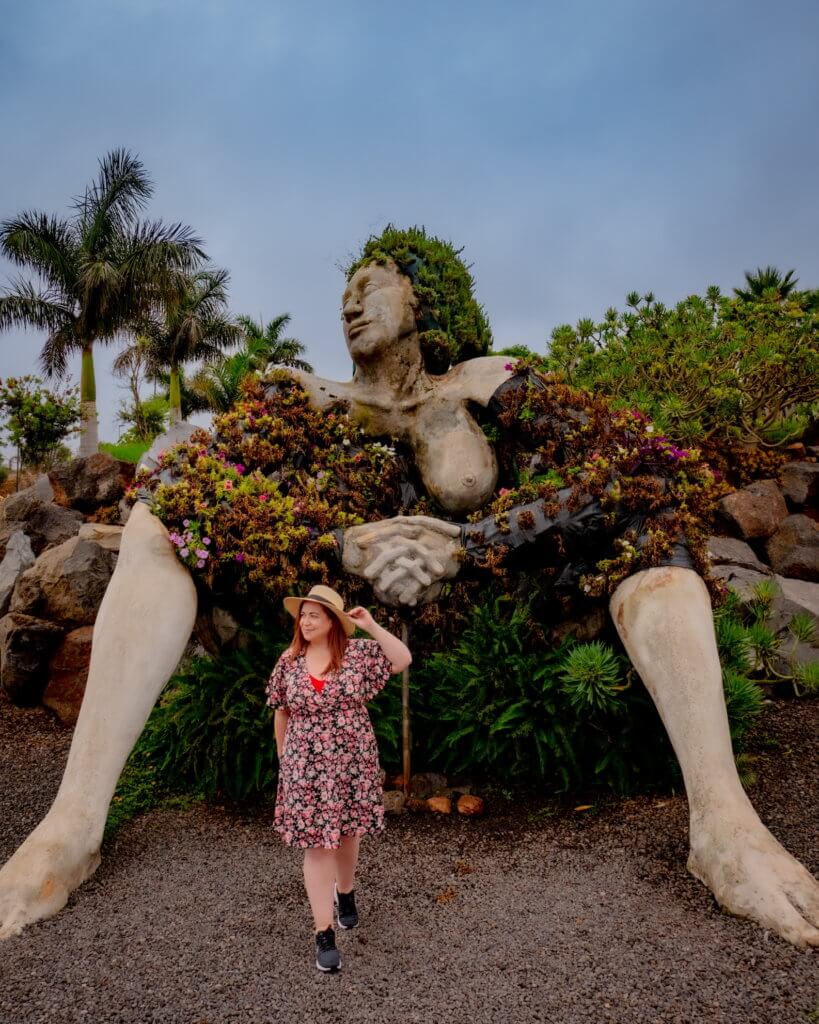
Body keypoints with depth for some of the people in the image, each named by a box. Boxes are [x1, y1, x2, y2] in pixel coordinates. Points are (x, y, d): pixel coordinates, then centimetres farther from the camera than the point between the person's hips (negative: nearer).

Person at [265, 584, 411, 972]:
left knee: (347, 834, 16)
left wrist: (371, 626, -18)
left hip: (352, 764, 0)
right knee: (316, 845, 1)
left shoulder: (358, 653, -7)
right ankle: (324, 934, 10)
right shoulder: (289, 662, -1)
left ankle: (345, 893, 45)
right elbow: (282, 714, 8)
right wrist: (282, 757, 13)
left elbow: (403, 660, -16)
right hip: (306, 768, 0)